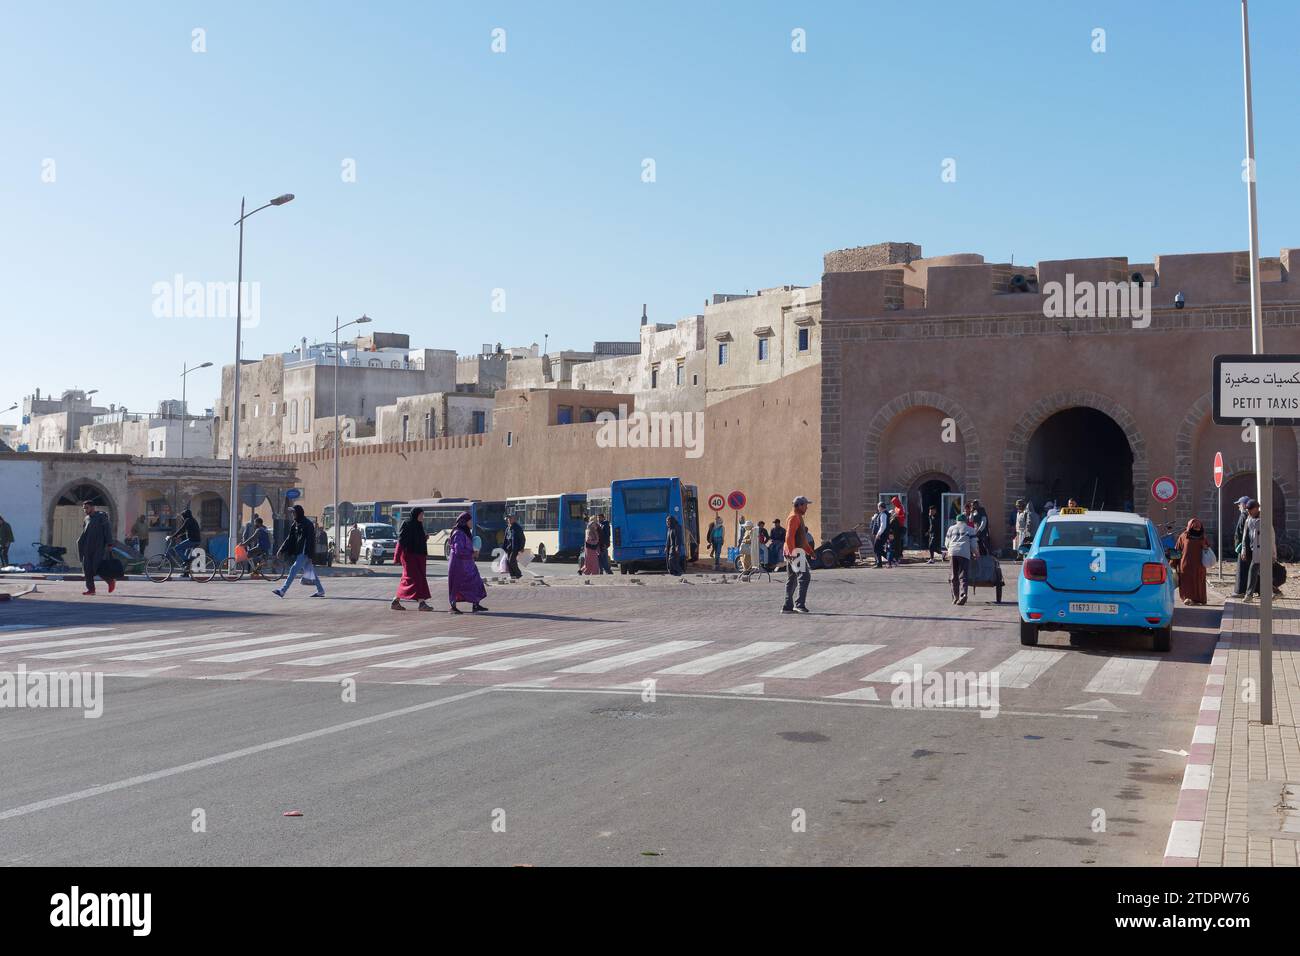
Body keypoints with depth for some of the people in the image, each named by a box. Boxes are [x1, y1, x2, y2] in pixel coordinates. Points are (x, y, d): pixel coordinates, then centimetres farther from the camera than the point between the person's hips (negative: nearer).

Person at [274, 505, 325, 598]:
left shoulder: (307, 524, -13)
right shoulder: (295, 524, 13)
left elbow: (309, 540, -18)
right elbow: (290, 538, 15)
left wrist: (307, 554, -23)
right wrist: (281, 550, 10)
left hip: (305, 552, -9)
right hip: (299, 552, 9)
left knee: (294, 569, -13)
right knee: (310, 571, 12)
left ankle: (282, 590, -17)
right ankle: (321, 591, 18)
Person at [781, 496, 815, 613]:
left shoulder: (798, 518, 23)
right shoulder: (794, 518, -11)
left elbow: (802, 538, 29)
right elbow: (789, 537, -21)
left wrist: (810, 551, 26)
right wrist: (792, 553, -27)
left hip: (796, 552, 11)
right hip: (795, 552, -11)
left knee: (791, 580, 11)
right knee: (804, 577, -16)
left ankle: (787, 607, 13)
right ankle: (799, 604, -22)